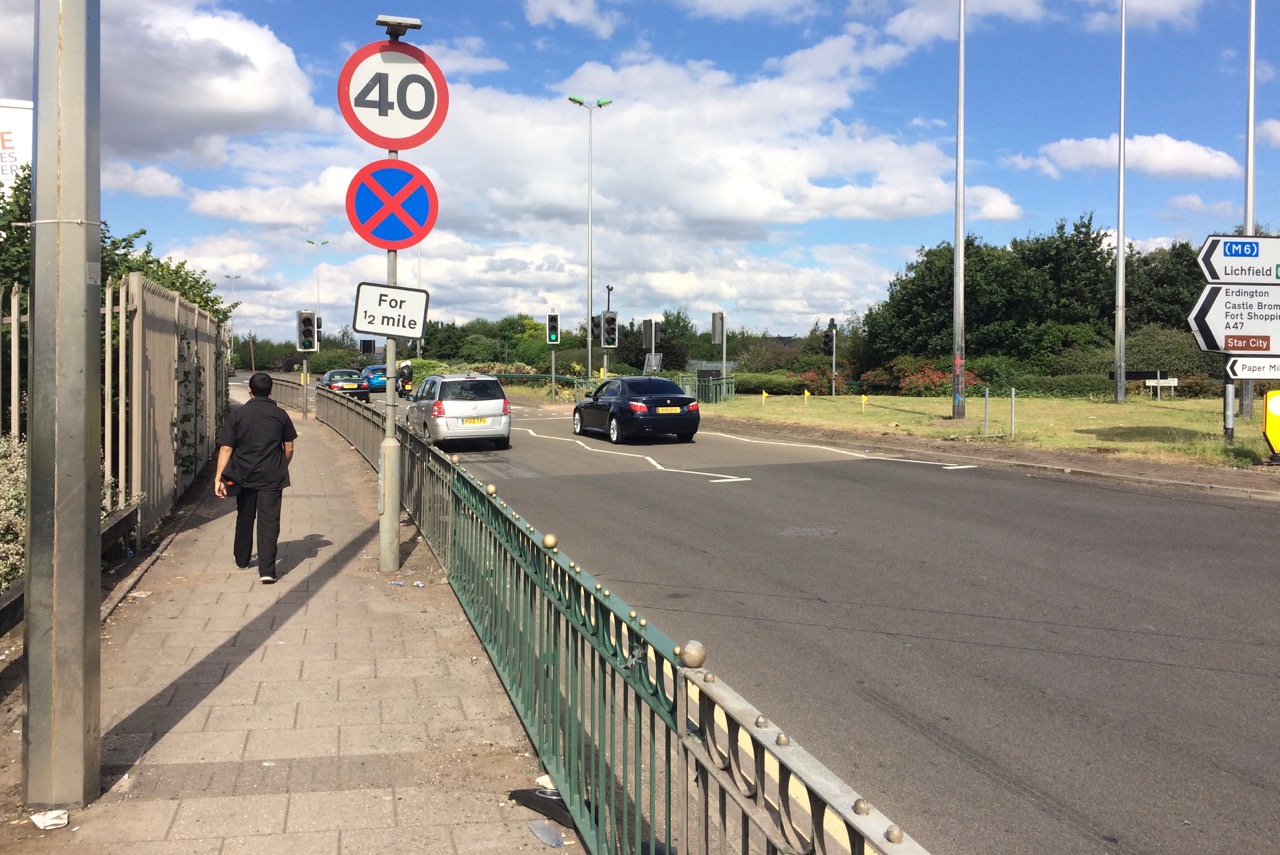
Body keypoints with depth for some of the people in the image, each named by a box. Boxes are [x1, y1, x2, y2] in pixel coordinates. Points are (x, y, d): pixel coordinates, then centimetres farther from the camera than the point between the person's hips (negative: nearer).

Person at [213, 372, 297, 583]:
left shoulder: (237, 414, -2)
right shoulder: (280, 415, 1)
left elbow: (226, 448, -7)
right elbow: (289, 449, 5)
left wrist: (218, 477, -6)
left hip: (244, 475, 1)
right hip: (272, 477, -1)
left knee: (244, 518, 20)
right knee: (269, 521, -5)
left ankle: (242, 559, 37)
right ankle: (267, 570, -15)